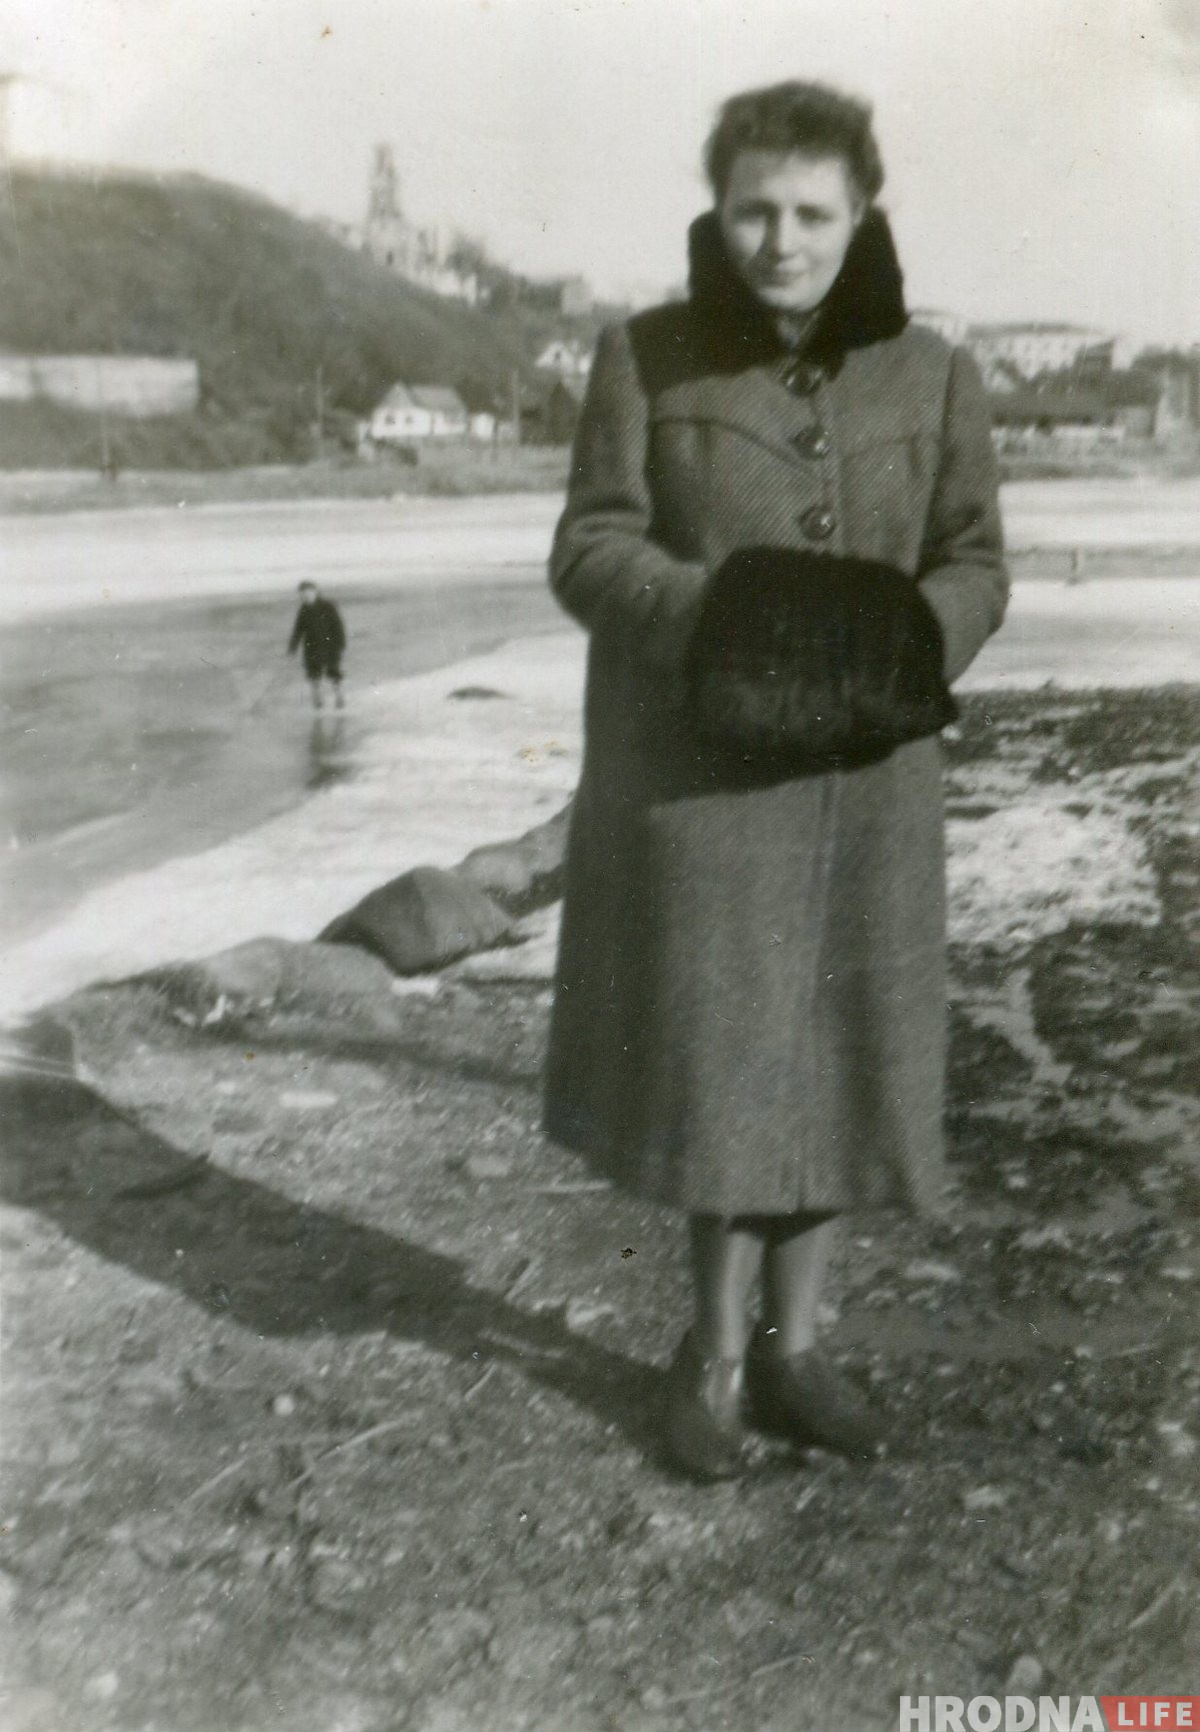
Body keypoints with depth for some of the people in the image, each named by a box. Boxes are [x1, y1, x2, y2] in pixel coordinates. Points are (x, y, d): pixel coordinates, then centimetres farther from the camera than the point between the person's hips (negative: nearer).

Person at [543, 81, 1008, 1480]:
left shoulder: (932, 378, 2)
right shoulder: (647, 359, -4)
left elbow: (973, 570, 2)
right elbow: (591, 555, -8)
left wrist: (899, 644, -19)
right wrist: (732, 618, -24)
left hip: (860, 778, 2)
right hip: (694, 771, -2)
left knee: (828, 1051, 7)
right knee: (715, 1057, 2)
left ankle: (789, 1343, 25)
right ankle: (721, 1348, 23)